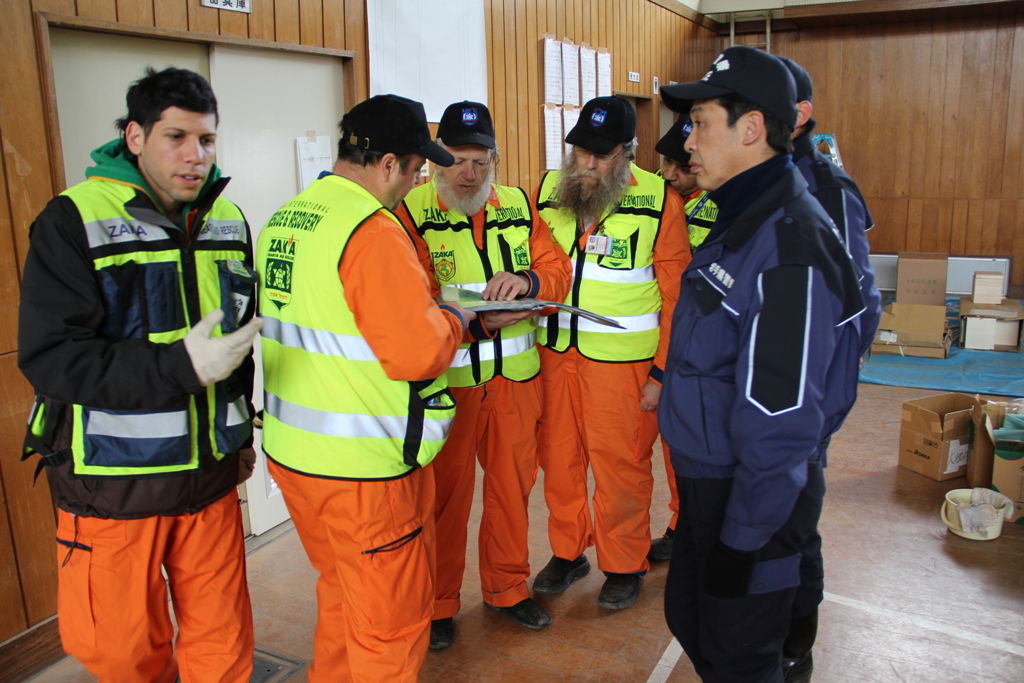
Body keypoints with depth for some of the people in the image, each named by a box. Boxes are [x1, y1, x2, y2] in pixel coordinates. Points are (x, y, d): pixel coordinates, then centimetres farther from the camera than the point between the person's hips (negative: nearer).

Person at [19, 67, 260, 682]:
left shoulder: (228, 221, 6)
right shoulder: (74, 221, -11)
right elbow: (49, 355, -19)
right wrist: (181, 367, -30)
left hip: (210, 478, 4)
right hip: (113, 487, -3)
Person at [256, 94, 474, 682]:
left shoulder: (282, 220, 8)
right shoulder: (372, 231, -20)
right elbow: (418, 353, -23)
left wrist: (426, 314, 13)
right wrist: (454, 318, -3)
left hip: (291, 452, 9)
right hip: (362, 465, -9)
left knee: (341, 593, 28)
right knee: (390, 620, 11)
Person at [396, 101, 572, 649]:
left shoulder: (519, 207, 7)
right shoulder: (412, 212, -6)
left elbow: (558, 269, 7)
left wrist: (528, 281, -16)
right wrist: (478, 321, -28)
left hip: (515, 377, 4)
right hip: (446, 379, -4)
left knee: (512, 483, 15)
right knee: (445, 492, 8)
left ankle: (508, 587, 36)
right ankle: (437, 603, 28)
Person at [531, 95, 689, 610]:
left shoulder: (659, 202, -8)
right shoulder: (548, 190, 4)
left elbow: (676, 296, -7)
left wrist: (662, 371, -9)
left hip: (622, 359, -4)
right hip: (553, 351, 4)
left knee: (620, 466, 7)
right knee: (558, 460, 14)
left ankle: (625, 566, 28)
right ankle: (567, 552, 35)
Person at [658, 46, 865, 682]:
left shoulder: (790, 250, -26)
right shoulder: (742, 222, 7)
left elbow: (780, 423, -26)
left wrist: (743, 540, -21)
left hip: (755, 497, -9)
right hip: (706, 480, 9)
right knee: (688, 617, 25)